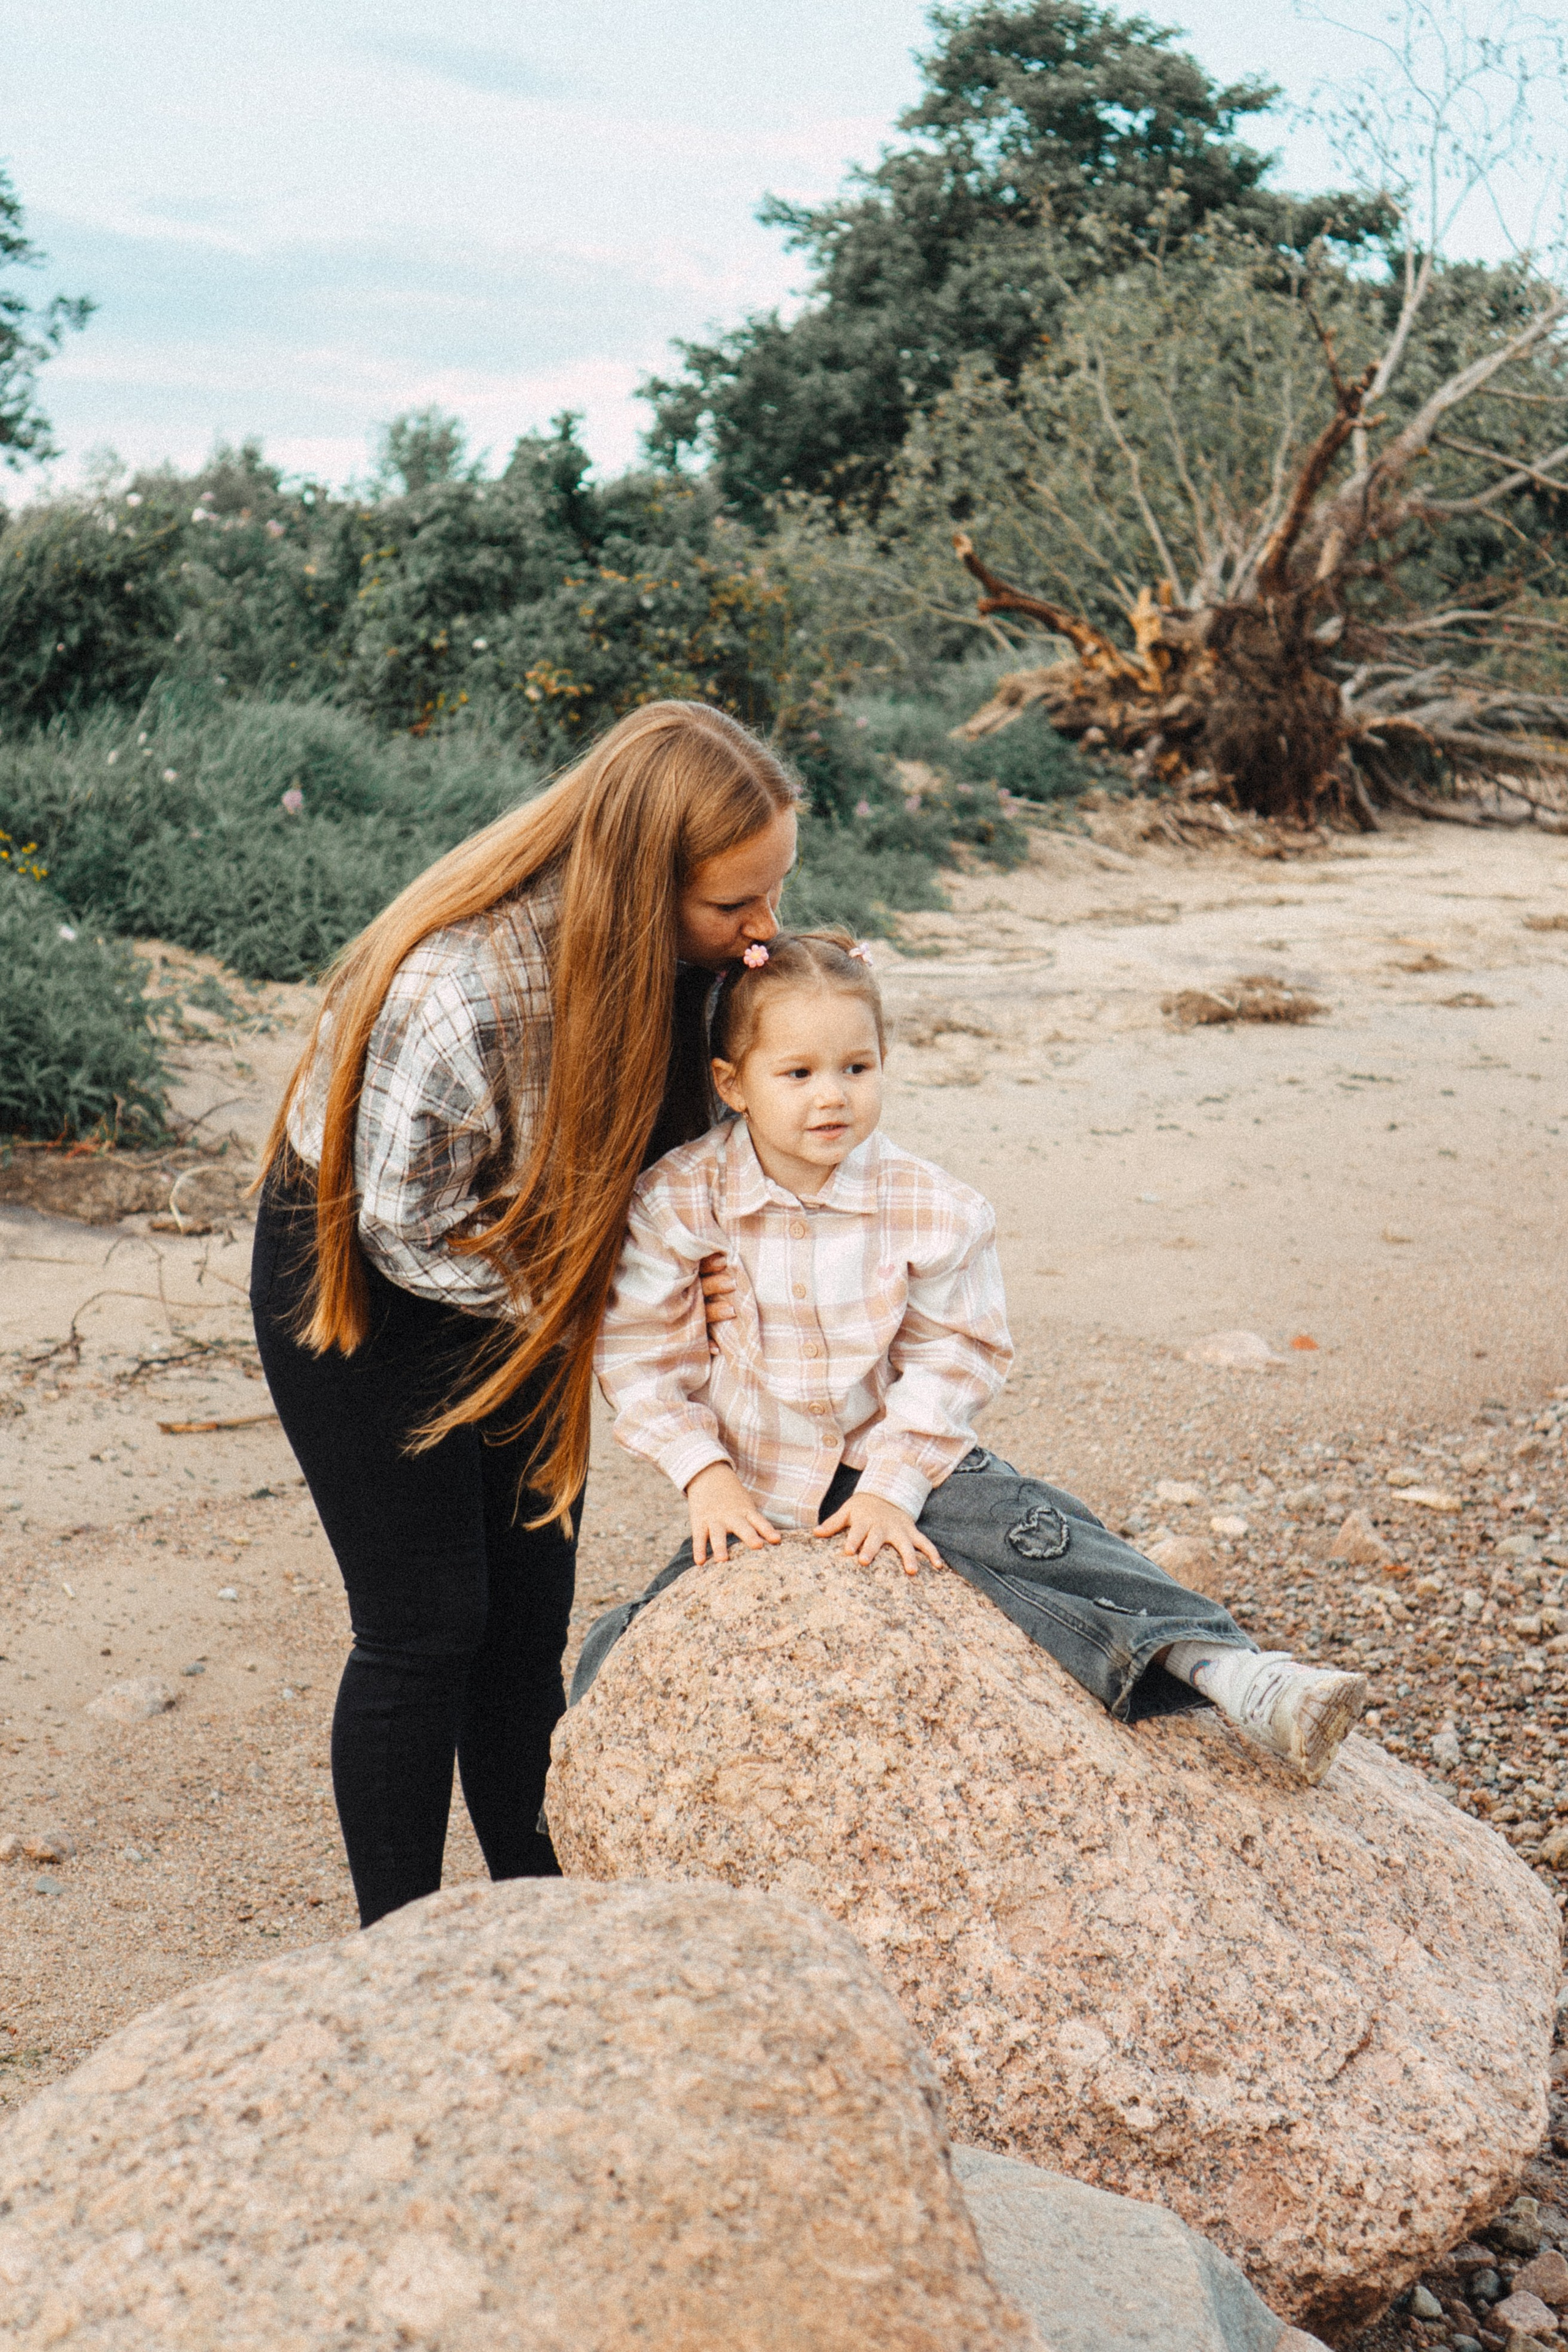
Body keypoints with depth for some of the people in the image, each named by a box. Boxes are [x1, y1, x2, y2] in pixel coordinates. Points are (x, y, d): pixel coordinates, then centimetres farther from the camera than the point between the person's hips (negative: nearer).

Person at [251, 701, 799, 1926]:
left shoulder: (659, 944, -17)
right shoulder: (460, 1000, -39)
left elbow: (647, 1141, 0)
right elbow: (417, 1238, -25)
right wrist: (628, 1287, -23)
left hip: (520, 1273, 6)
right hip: (366, 1281, -6)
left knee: (532, 1609, 10)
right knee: (427, 1624, 0)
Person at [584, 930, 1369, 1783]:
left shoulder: (930, 1209, -13)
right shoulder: (675, 1201, -13)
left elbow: (953, 1359, -7)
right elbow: (643, 1355, -6)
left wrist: (891, 1486, -15)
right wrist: (703, 1473, -14)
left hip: (898, 1460, -1)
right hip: (755, 1492, 1)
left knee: (1032, 1533, -23)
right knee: (625, 1652, -9)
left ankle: (1230, 1673, -28)